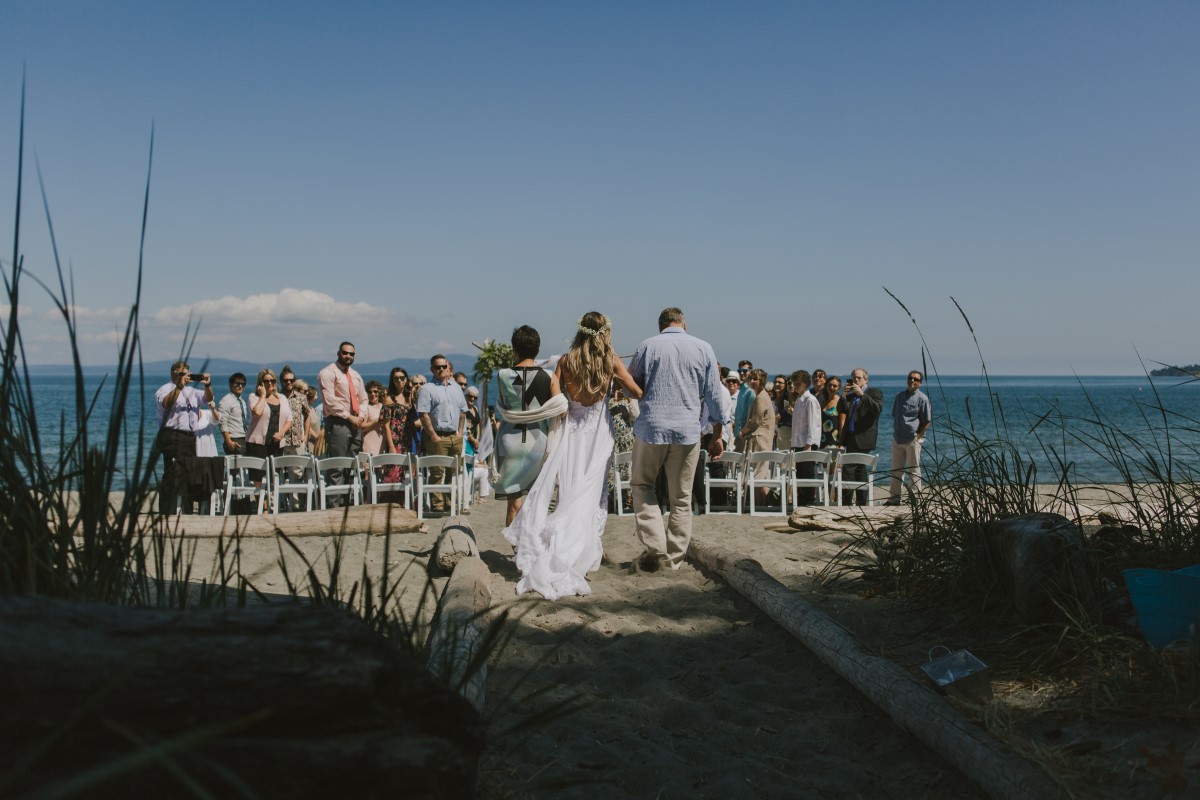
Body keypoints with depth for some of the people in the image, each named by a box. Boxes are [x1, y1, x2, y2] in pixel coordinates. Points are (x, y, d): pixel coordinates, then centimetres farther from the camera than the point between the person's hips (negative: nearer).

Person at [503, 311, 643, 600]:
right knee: (593, 491, 6)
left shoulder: (566, 361, -4)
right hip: (599, 431, -1)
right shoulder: (611, 360, -7)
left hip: (571, 429, 1)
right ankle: (590, 549, 8)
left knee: (569, 489, 8)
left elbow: (553, 399, -5)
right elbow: (637, 393, -5)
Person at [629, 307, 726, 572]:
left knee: (642, 484, 16)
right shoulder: (703, 348, 5)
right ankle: (674, 558, 14)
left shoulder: (648, 346, 1)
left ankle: (655, 548, 1)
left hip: (651, 427, -1)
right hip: (688, 431, 1)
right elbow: (714, 394, 6)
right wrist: (717, 435, 12)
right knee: (681, 497, 11)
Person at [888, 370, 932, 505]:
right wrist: (896, 432, 9)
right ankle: (894, 498, 19)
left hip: (912, 440, -6)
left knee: (914, 471, 1)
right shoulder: (900, 396, 12)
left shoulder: (922, 398, -6)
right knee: (896, 470, 11)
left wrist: (917, 436, -10)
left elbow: (927, 422, -5)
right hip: (897, 439, 6)